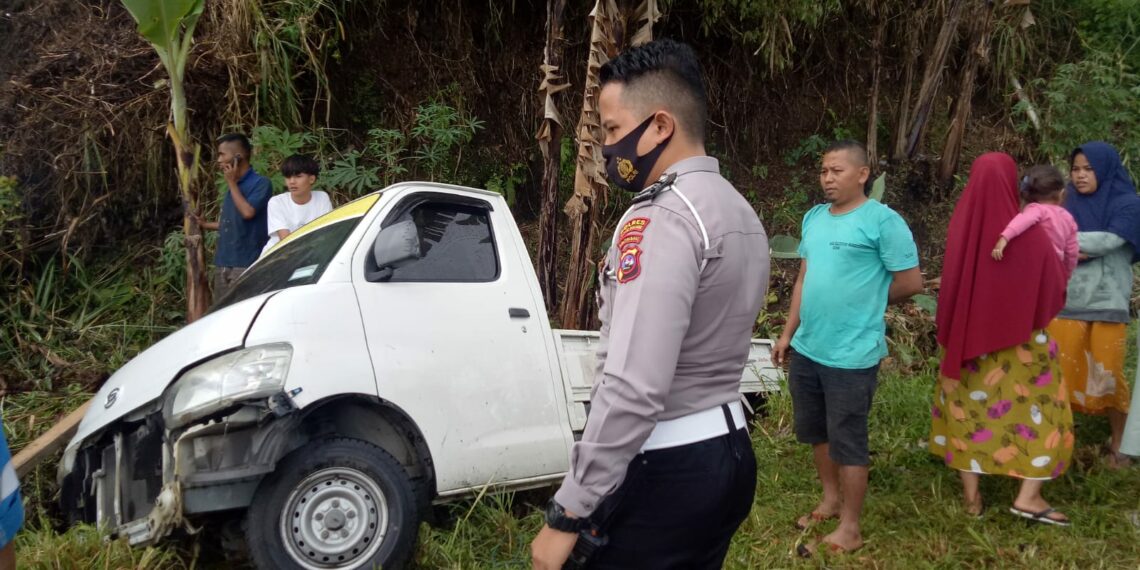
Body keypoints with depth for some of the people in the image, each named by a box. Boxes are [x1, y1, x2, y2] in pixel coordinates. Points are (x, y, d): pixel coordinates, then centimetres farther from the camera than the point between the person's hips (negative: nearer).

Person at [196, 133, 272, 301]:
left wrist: (232, 183, -9)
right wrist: (204, 224, 33)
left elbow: (247, 212, -20)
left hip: (245, 264, -8)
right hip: (222, 263, 8)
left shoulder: (261, 183, -7)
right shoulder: (233, 185, 15)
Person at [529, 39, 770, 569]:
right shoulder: (741, 213, 11)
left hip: (662, 468, -9)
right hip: (728, 452, 9)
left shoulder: (661, 219, -20)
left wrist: (567, 512, -22)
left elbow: (633, 389, -27)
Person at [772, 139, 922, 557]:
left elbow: (910, 282, -10)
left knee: (848, 441, 4)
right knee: (814, 431, 19)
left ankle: (849, 529, 18)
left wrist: (865, 303, 3)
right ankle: (831, 500, 39)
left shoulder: (883, 221, -12)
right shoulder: (813, 217, 9)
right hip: (806, 349, 7)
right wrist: (788, 333, 12)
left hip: (852, 354, -7)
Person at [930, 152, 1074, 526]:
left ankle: (971, 495, 18)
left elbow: (951, 289, -1)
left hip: (969, 338, 3)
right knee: (1040, 412, 13)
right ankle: (1029, 495, 9)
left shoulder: (960, 230, -11)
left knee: (968, 410, 14)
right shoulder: (1030, 233, -18)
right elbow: (1055, 287, -5)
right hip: (1021, 344, -2)